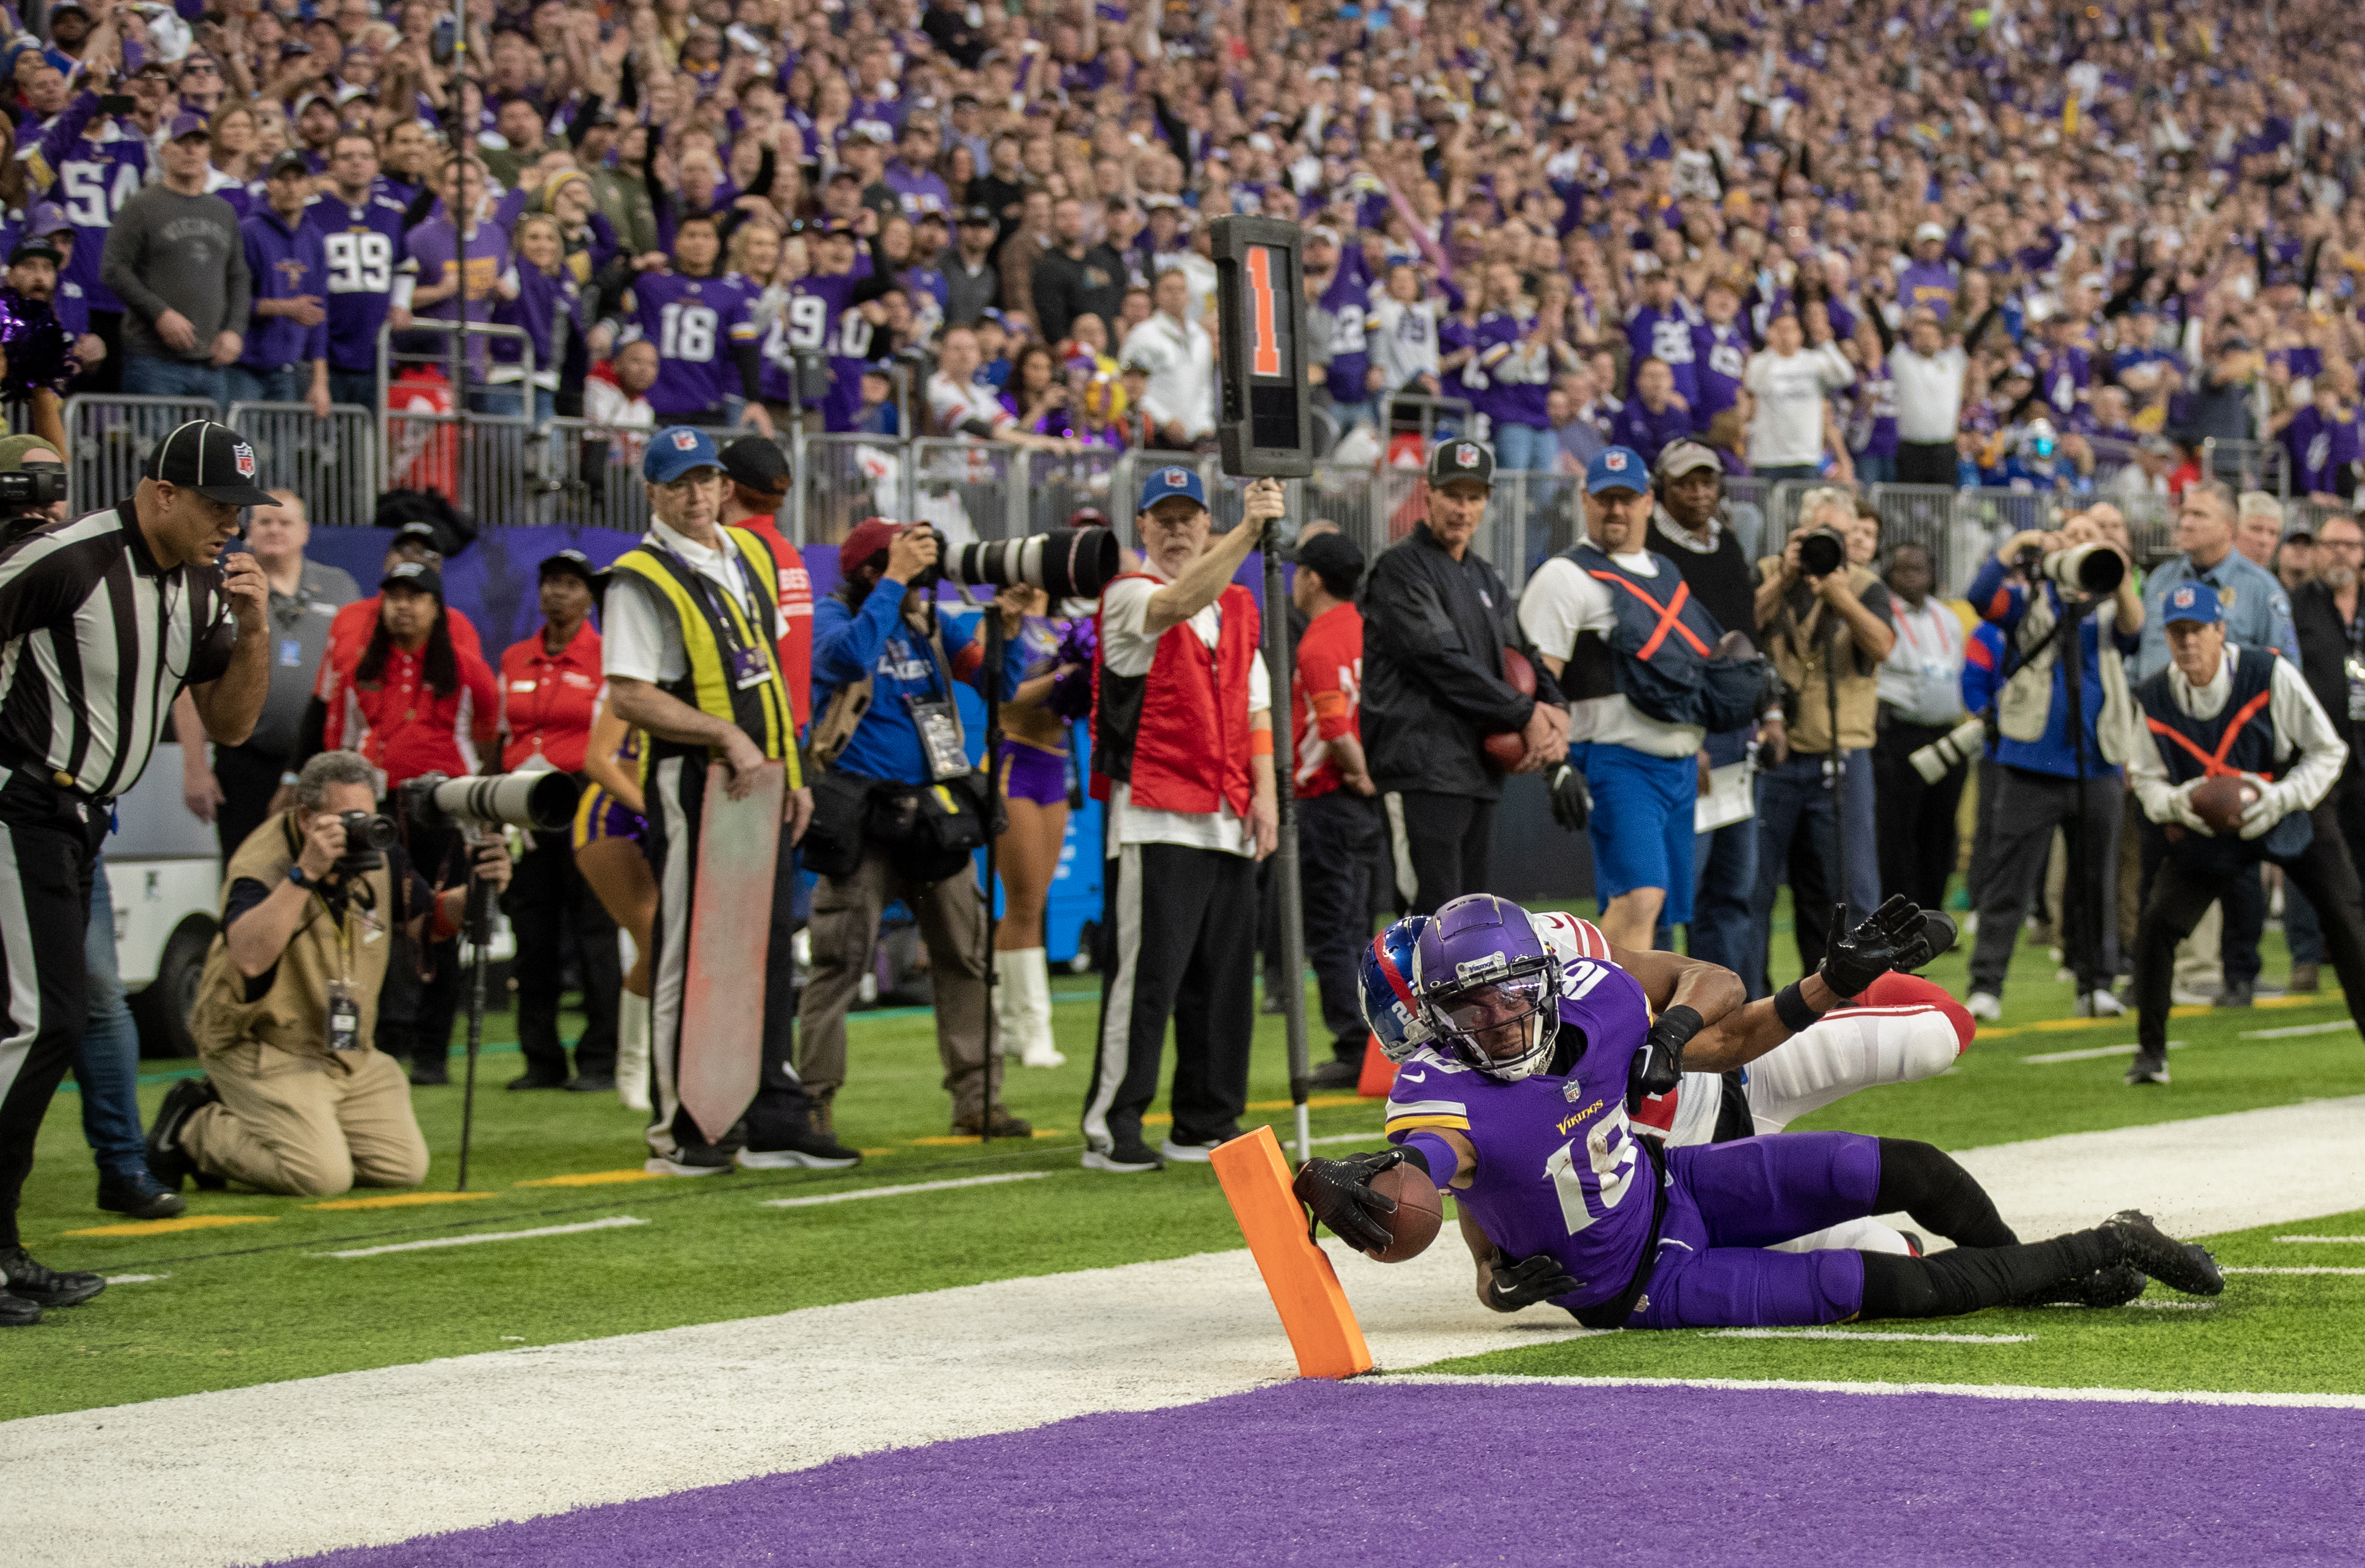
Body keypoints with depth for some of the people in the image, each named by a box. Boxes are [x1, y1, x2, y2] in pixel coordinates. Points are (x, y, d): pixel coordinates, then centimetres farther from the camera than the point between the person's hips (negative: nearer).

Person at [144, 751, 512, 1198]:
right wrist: (306, 872, -43)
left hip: (349, 1055, 8)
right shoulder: (260, 863, -22)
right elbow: (249, 957, -40)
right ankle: (193, 1130, 3)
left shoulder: (377, 855, 0)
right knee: (322, 1176, -23)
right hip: (262, 1049, -8)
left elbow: (430, 919, 13)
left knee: (405, 1167, 1)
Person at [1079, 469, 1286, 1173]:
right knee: (1146, 972, -10)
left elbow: (1255, 706, 18)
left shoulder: (1239, 606, 18)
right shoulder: (1127, 596, -3)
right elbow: (1180, 601, -26)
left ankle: (1206, 1126, 16)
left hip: (1228, 822, 7)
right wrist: (1247, 531, -36)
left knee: (1225, 976, 8)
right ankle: (1110, 1128, -7)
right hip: (1153, 817, -7)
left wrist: (1264, 789, 5)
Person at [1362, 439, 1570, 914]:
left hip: (1478, 769, 9)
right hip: (1422, 768, -9)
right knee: (1435, 917, -16)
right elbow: (1441, 659, -14)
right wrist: (1525, 715, -11)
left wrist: (1555, 711, -3)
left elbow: (1522, 655, 20)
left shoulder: (1484, 578, 22)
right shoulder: (1401, 567, -5)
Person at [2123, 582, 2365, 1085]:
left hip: (2291, 813, -2)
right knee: (2156, 923, -11)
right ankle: (2151, 1051, 4)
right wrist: (2175, 802, -23)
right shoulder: (2152, 699, -12)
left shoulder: (2270, 675, -21)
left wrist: (2281, 798, -27)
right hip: (2204, 827, 2)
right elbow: (2146, 778, 0)